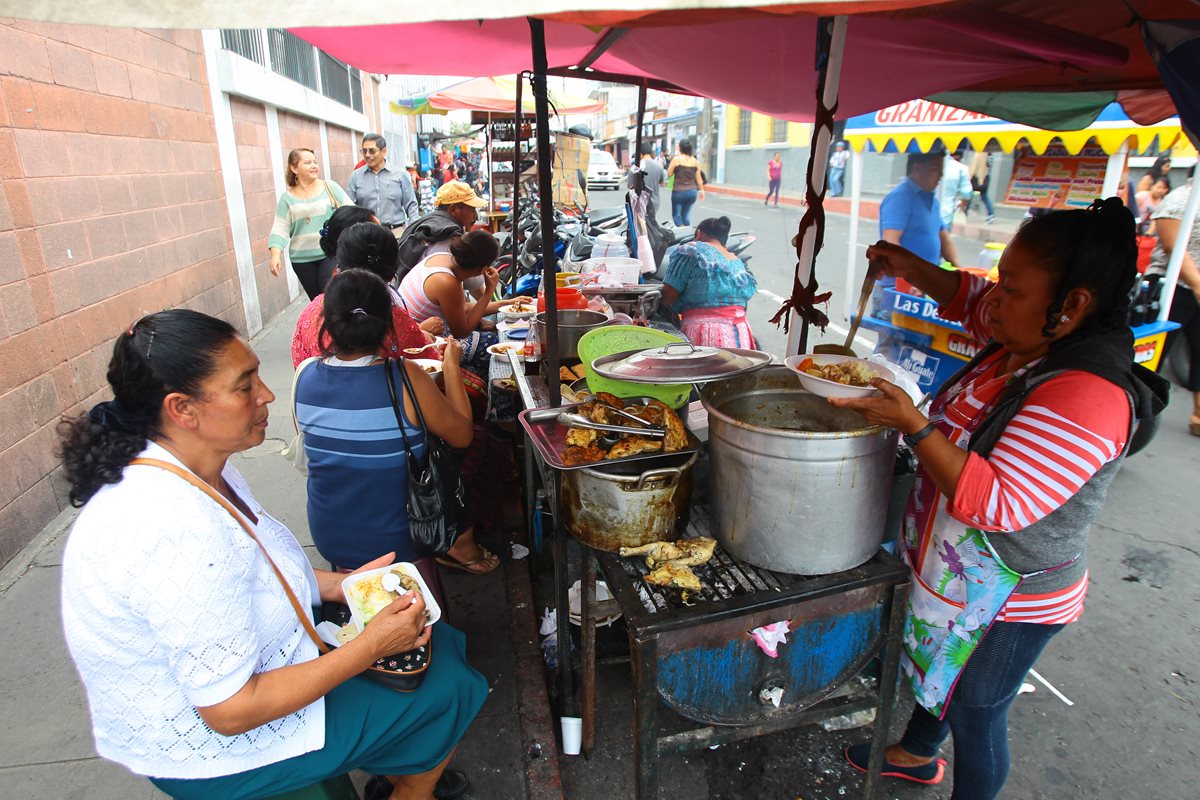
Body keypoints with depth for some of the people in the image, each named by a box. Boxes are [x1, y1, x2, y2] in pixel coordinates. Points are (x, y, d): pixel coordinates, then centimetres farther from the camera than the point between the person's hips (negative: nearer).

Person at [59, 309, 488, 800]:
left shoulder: (203, 470, -4)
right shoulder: (179, 531, -35)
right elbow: (232, 710, -28)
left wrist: (340, 584, -1)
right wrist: (371, 646, -22)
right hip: (209, 748, -8)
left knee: (442, 645, 10)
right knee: (449, 693, -2)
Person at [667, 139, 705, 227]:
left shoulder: (676, 159, -7)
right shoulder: (695, 161, 5)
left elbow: (669, 174, -2)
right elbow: (699, 178, 8)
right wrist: (701, 190, 17)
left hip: (679, 191, -4)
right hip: (692, 192, 4)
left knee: (676, 214, 6)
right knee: (686, 214, 15)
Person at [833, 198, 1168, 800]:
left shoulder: (1087, 396, -33)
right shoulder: (1029, 343, -7)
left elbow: (998, 502, -36)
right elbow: (972, 299, 13)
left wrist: (912, 424, -38)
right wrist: (910, 268, -2)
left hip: (1011, 603, -9)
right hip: (956, 570, 9)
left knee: (976, 714, 15)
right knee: (940, 668, 31)